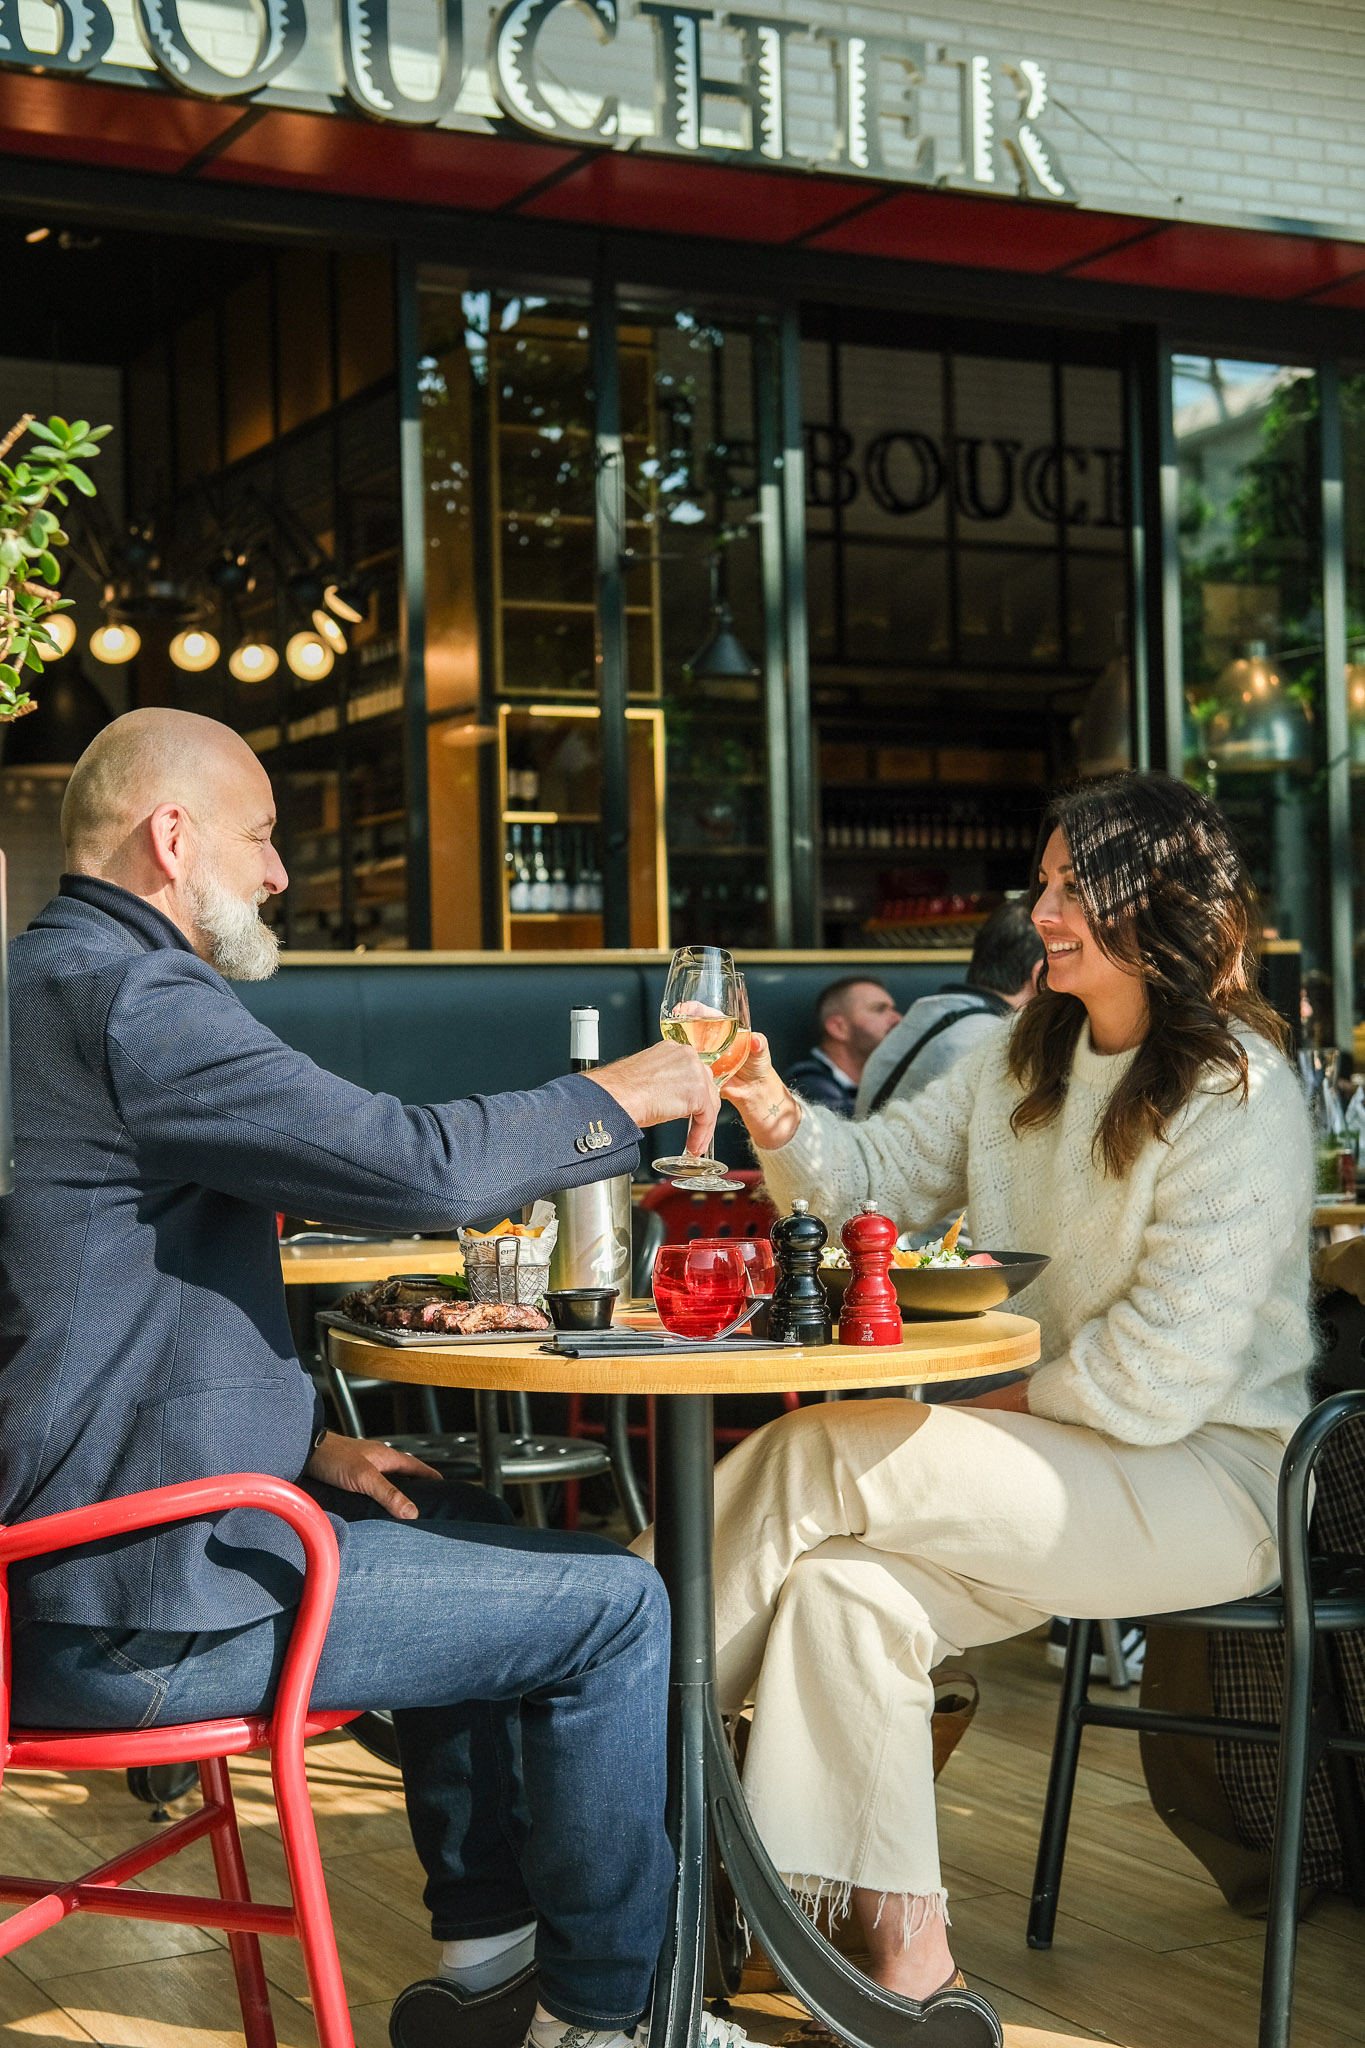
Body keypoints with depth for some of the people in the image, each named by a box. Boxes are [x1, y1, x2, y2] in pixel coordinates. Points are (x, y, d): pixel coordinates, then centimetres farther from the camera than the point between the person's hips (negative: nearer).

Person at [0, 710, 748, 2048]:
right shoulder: (127, 997, -19)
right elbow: (417, 1168, -24)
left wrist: (304, 1442, 13)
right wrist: (620, 1097, -7)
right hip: (143, 1602, -11)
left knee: (464, 1527, 28)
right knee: (614, 1608, -3)